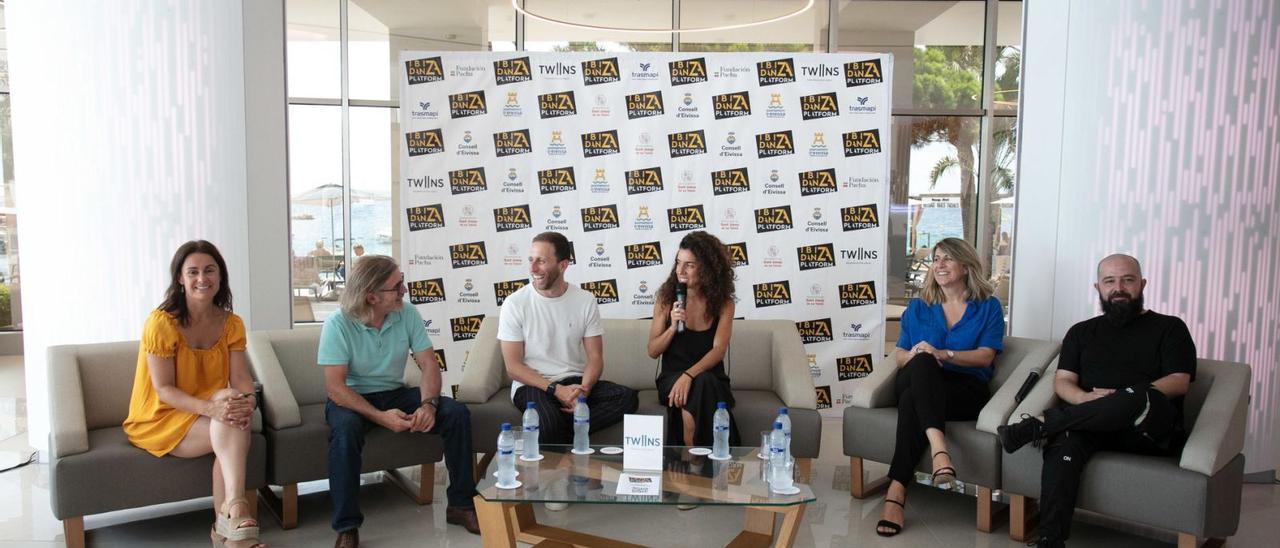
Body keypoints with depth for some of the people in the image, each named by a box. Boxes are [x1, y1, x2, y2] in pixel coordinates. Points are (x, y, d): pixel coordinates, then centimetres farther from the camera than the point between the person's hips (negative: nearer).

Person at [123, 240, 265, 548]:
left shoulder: (231, 323, 1)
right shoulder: (161, 322, -14)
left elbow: (241, 378, -6)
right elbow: (163, 390, -18)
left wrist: (248, 401, -31)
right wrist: (211, 408, -34)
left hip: (214, 414, 4)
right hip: (160, 420, -4)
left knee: (236, 420, -30)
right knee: (230, 427, -32)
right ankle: (235, 508, -35)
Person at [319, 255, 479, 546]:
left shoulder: (407, 313, -8)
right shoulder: (337, 325, -20)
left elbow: (429, 364, -8)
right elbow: (335, 386, -23)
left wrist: (428, 405, -27)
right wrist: (380, 417, -32)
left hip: (395, 394, 4)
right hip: (352, 398, -4)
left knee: (457, 413, -16)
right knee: (345, 428, -39)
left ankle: (461, 505, -5)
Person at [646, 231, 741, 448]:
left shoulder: (723, 302, -2)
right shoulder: (666, 298, 0)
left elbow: (719, 349, -14)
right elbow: (653, 351, 3)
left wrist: (689, 375, -30)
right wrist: (672, 327, -17)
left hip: (710, 378, 0)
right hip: (672, 377, 0)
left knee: (701, 383, -36)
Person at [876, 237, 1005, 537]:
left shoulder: (988, 307, 13)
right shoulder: (917, 307, 21)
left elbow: (985, 356, -1)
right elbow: (899, 353, 13)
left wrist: (942, 354, -18)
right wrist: (912, 356, -14)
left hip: (966, 389, -2)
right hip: (916, 380, 2)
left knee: (912, 400, -37)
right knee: (922, 362, -39)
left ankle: (897, 490, -46)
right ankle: (939, 448, -58)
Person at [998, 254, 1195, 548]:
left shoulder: (1169, 328, 16)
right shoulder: (1082, 331, 23)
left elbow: (1179, 383, 2)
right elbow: (1062, 381, 12)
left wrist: (1122, 401, -14)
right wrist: (1086, 400, -13)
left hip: (1151, 430, -1)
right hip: (1091, 424, 2)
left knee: (1141, 399, -38)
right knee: (1065, 438, -36)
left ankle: (1038, 425, -30)